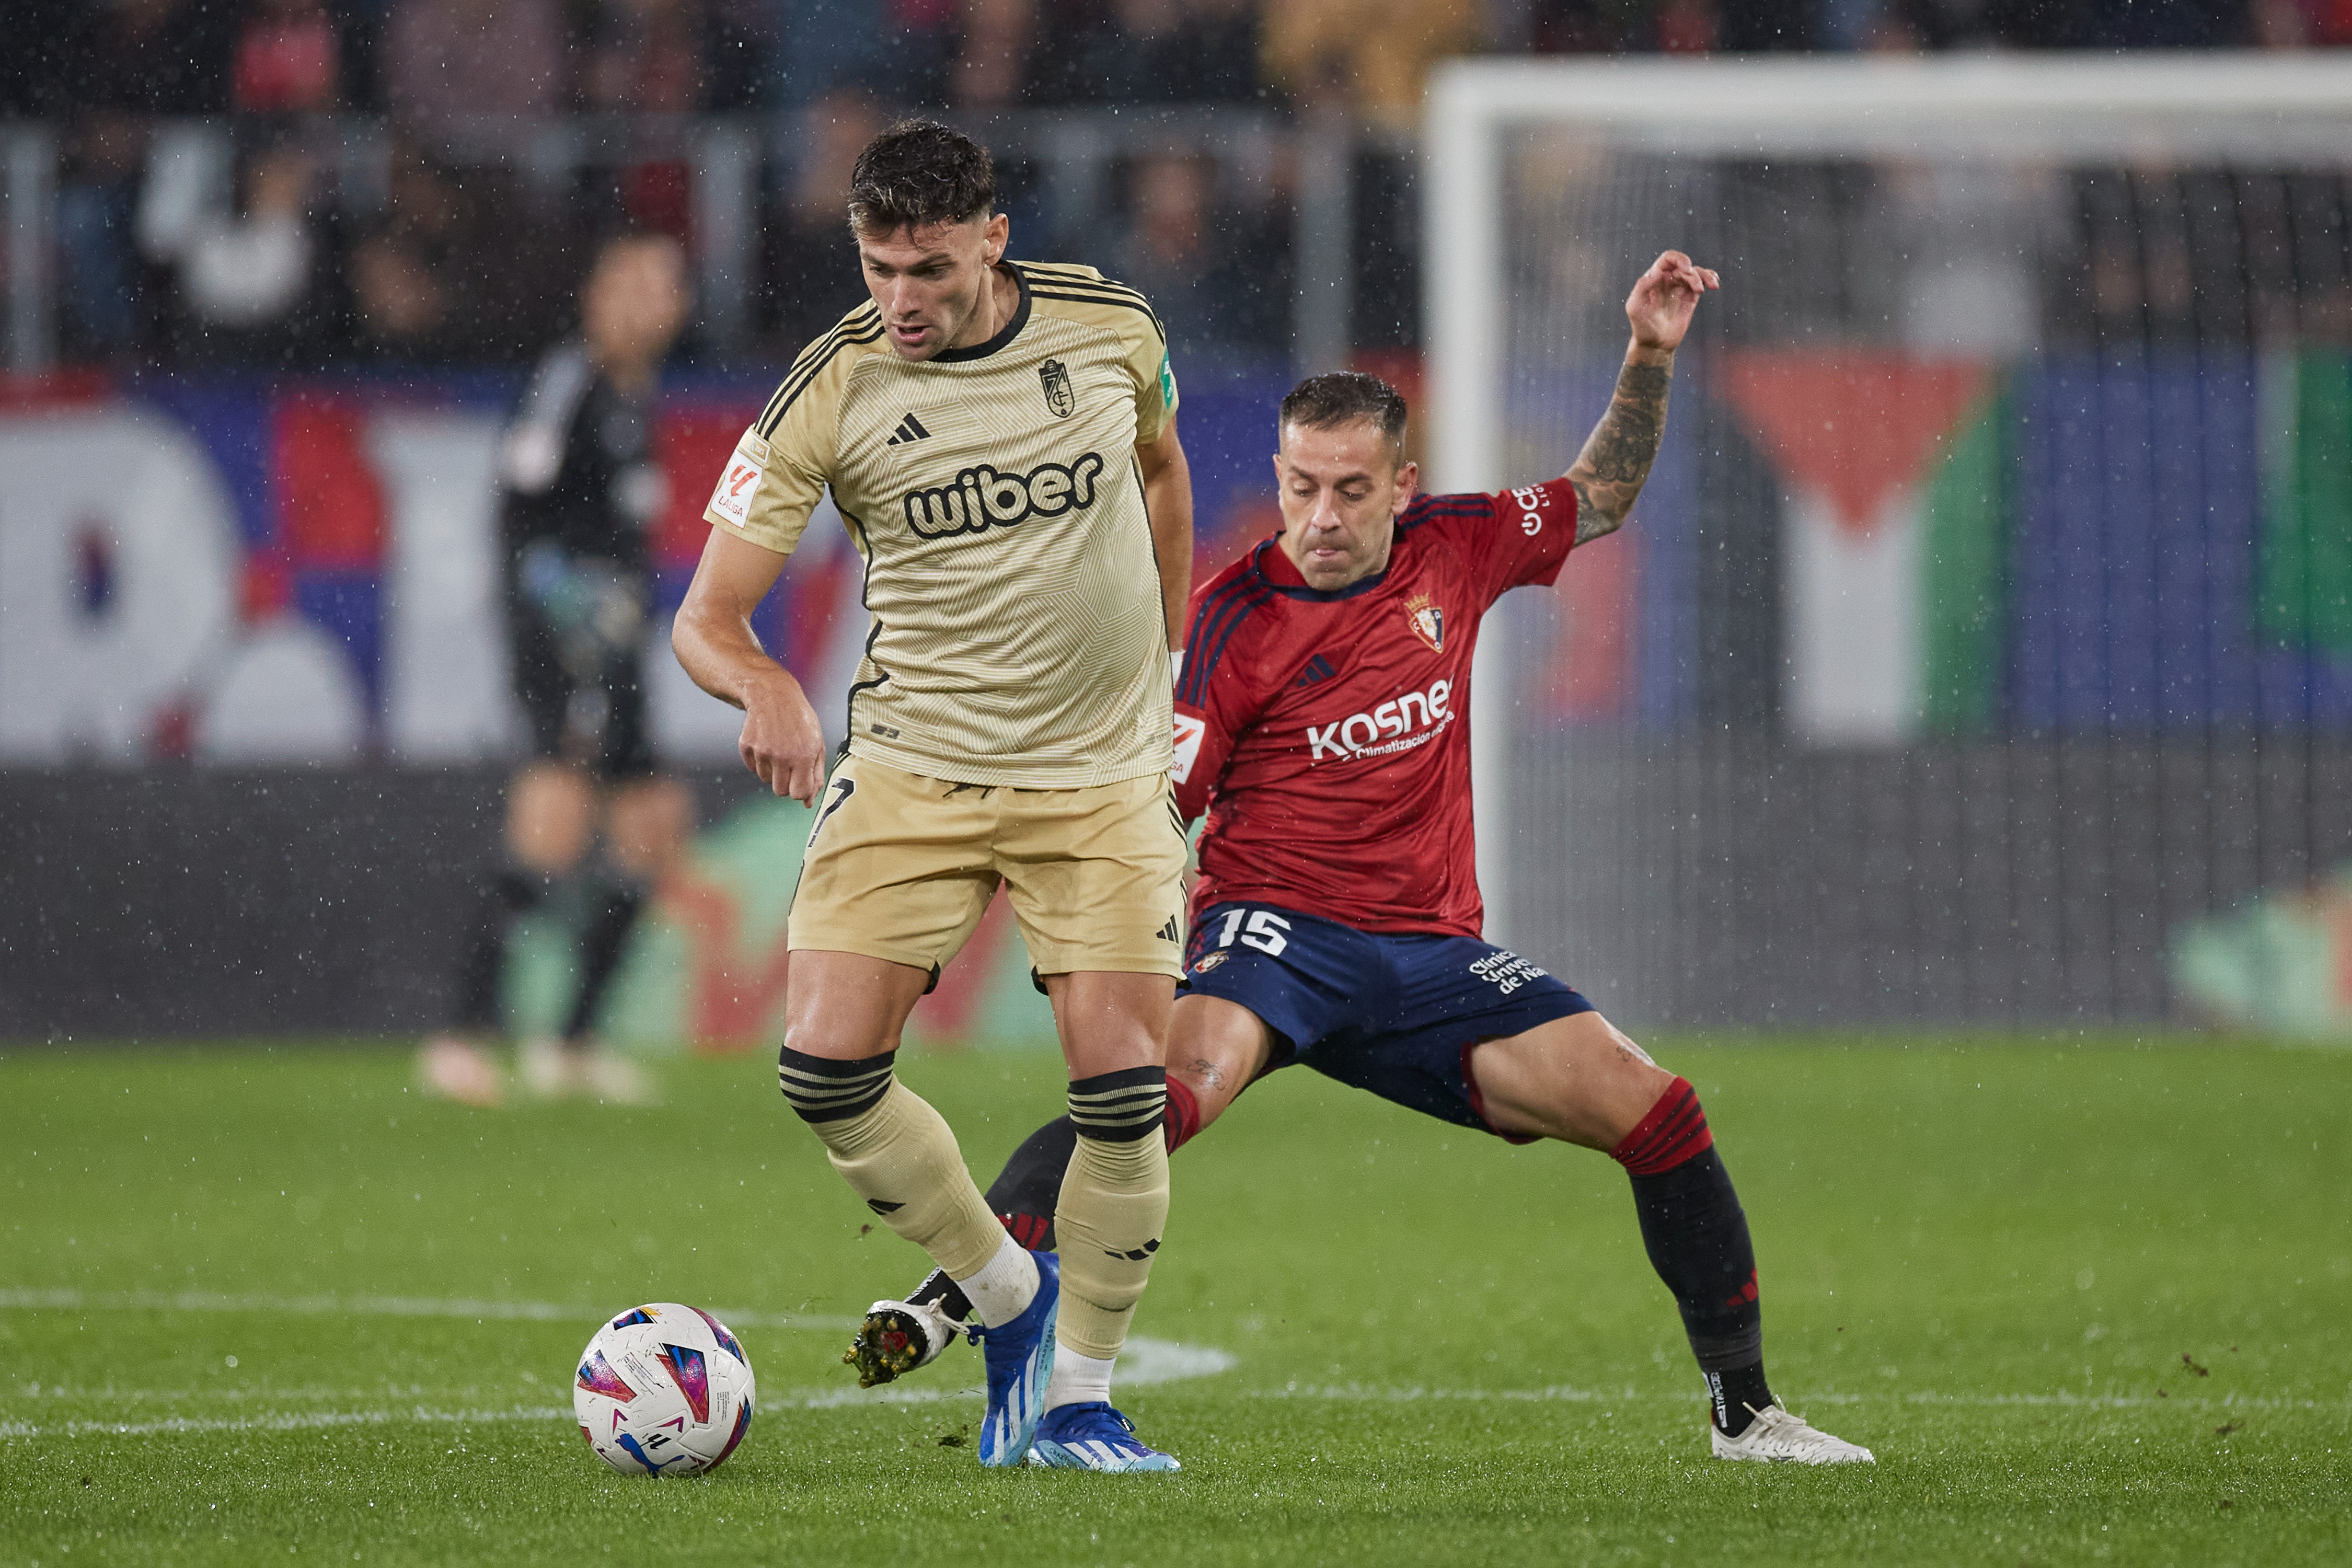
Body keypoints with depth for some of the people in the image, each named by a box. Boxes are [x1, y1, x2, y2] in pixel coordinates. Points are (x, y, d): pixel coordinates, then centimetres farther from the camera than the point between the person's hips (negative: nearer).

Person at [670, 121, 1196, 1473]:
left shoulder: (1112, 329, -5)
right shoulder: (834, 389, -11)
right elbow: (709, 615, -11)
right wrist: (768, 691, -34)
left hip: (1103, 773, 0)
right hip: (913, 765, 0)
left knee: (1125, 1091, -11)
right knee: (828, 1068, -13)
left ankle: (1081, 1395, 9)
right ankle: (1011, 1296, 12)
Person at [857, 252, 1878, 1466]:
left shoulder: (1452, 551, 7)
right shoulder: (1236, 616, -7)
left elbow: (1601, 499, 25)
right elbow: (1156, 807, -9)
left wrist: (1650, 357, 14)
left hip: (1430, 955, 5)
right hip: (1276, 928, -5)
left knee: (1653, 1108, -8)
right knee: (1177, 1082, -36)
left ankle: (1743, 1411, 5)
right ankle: (942, 1304, -44)